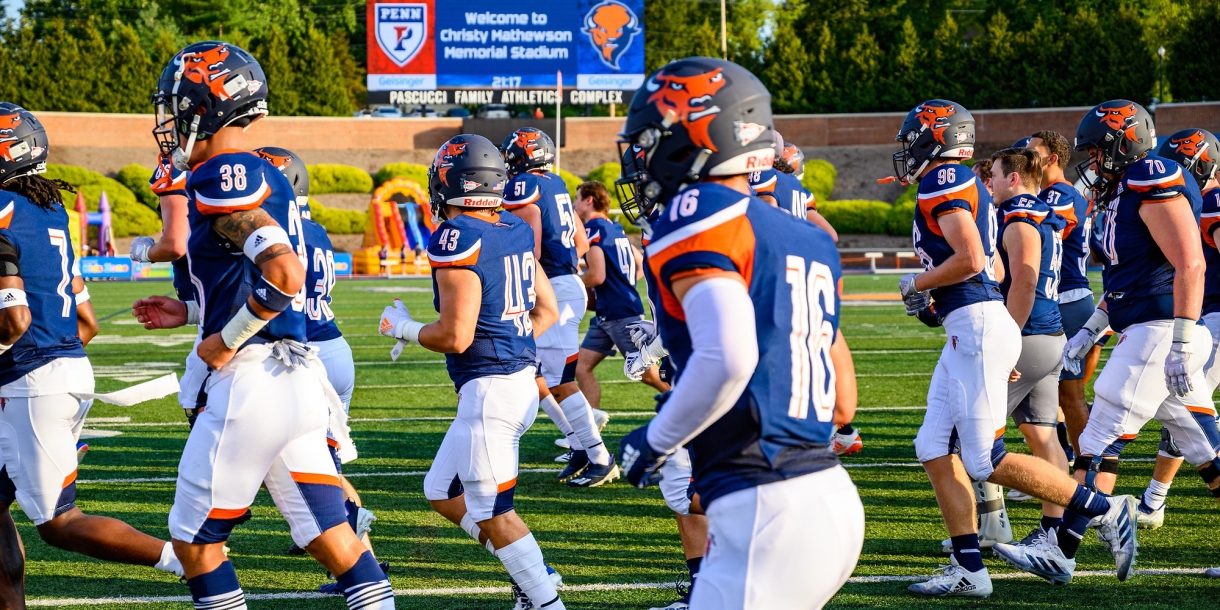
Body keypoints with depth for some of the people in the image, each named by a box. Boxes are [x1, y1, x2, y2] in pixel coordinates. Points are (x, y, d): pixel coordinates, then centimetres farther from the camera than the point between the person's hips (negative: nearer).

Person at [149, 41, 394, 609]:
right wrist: (188, 312, 22)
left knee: (196, 537, 4)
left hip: (249, 384, -9)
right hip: (297, 377, 9)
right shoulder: (267, 177, 15)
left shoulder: (223, 179, -14)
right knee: (327, 533, 8)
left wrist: (227, 340, -15)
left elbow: (285, 274, -26)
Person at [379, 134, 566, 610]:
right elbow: (548, 311, 15)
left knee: (494, 513, 1)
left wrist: (403, 328, -2)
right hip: (522, 380, 9)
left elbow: (455, 336, -19)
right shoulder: (515, 232, 8)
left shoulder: (457, 238, -17)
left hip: (487, 388, -9)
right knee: (443, 493, 19)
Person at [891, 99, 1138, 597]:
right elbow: (990, 268, 25)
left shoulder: (943, 181, -10)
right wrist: (935, 299, 20)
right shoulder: (966, 185, 20)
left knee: (986, 461, -9)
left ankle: (1105, 510, -3)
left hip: (977, 326, -10)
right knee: (935, 449, 6)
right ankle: (968, 570, 4)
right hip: (967, 331, 10)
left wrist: (917, 284, -6)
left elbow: (970, 260, -20)